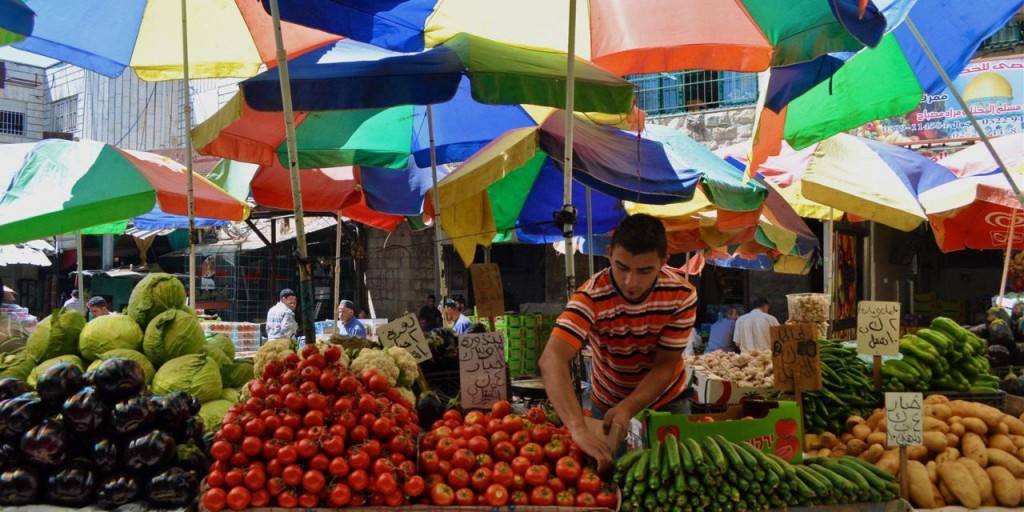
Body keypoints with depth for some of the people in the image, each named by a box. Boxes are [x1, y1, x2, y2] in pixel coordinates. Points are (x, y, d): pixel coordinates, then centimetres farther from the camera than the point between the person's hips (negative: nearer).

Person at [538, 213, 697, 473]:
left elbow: (665, 366, -19)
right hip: (608, 403, -1)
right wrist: (579, 429, -59)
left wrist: (627, 409, -36)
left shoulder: (682, 294, -24)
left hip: (665, 400, 1)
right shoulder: (591, 296, -32)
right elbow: (552, 359, -46)